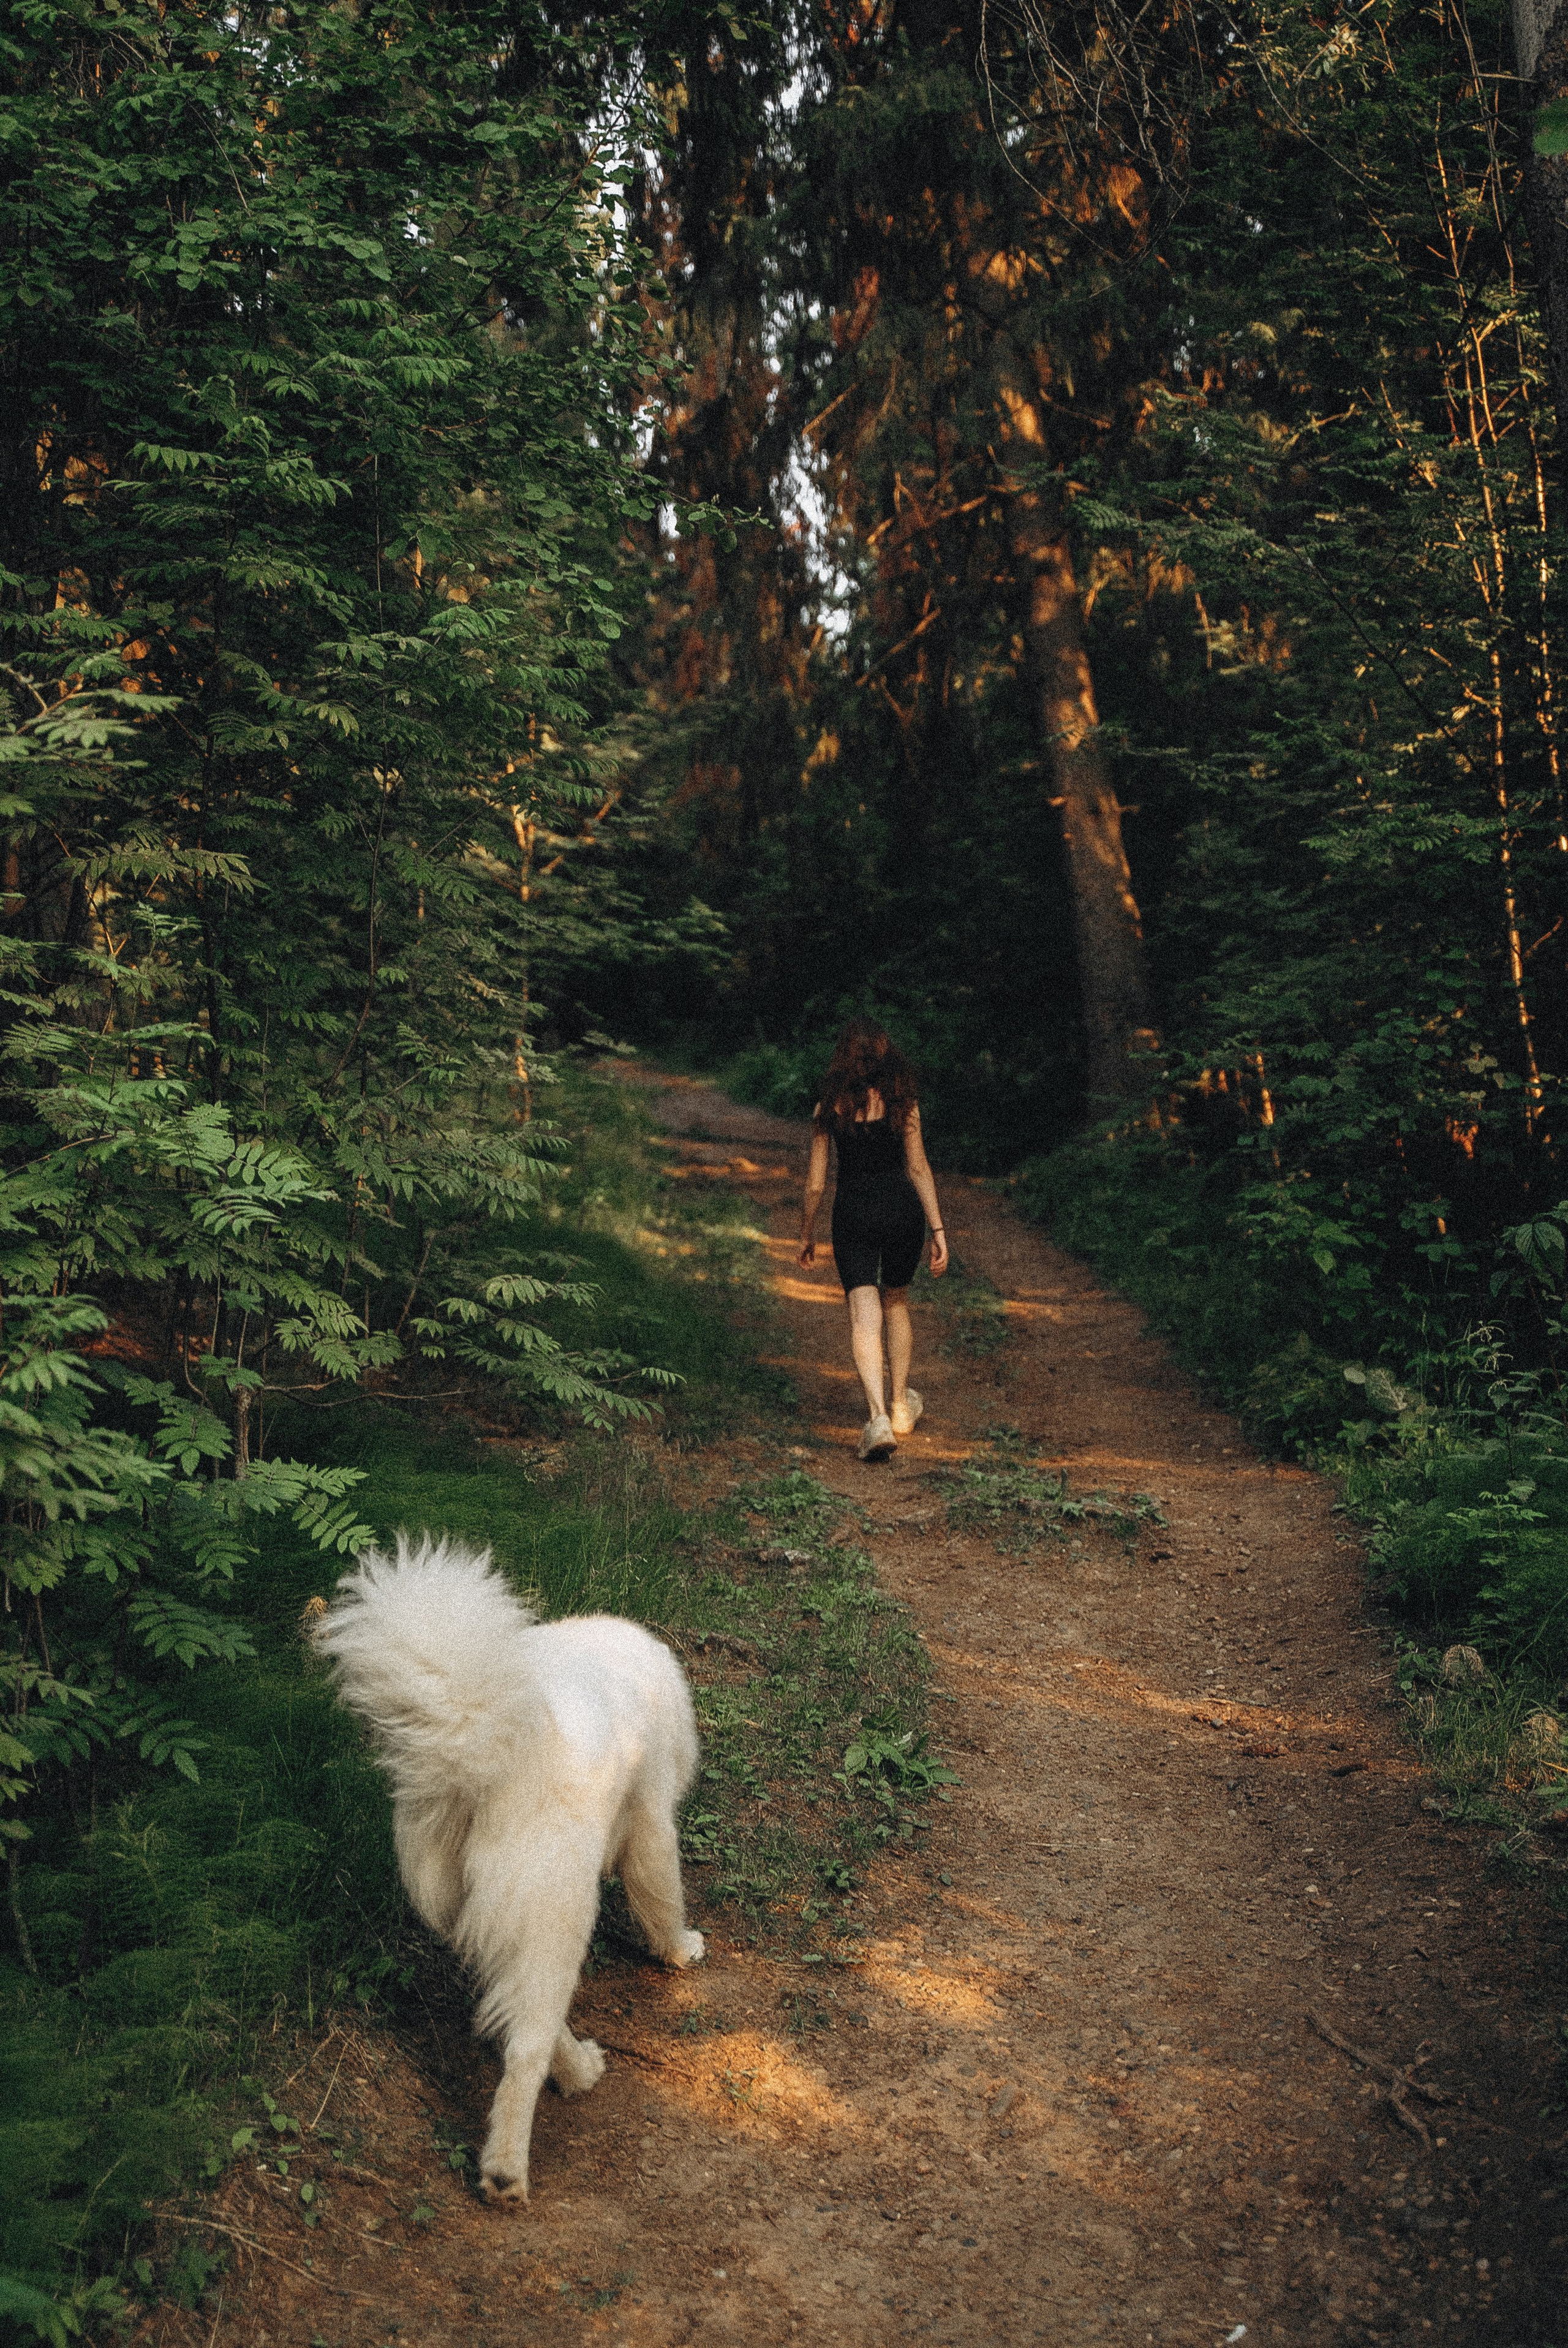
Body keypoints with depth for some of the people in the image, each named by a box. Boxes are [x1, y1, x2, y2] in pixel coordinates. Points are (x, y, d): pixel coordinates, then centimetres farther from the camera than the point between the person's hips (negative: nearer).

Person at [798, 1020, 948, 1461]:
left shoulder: (828, 1108, -1)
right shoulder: (903, 1103, -1)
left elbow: (815, 1180, 2)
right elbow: (919, 1169, -2)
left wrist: (807, 1232, 14)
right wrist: (938, 1230, 1)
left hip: (852, 1213, -1)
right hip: (903, 1208, 2)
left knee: (864, 1316, -4)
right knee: (896, 1301, 22)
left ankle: (878, 1417, -22)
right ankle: (901, 1404, 32)